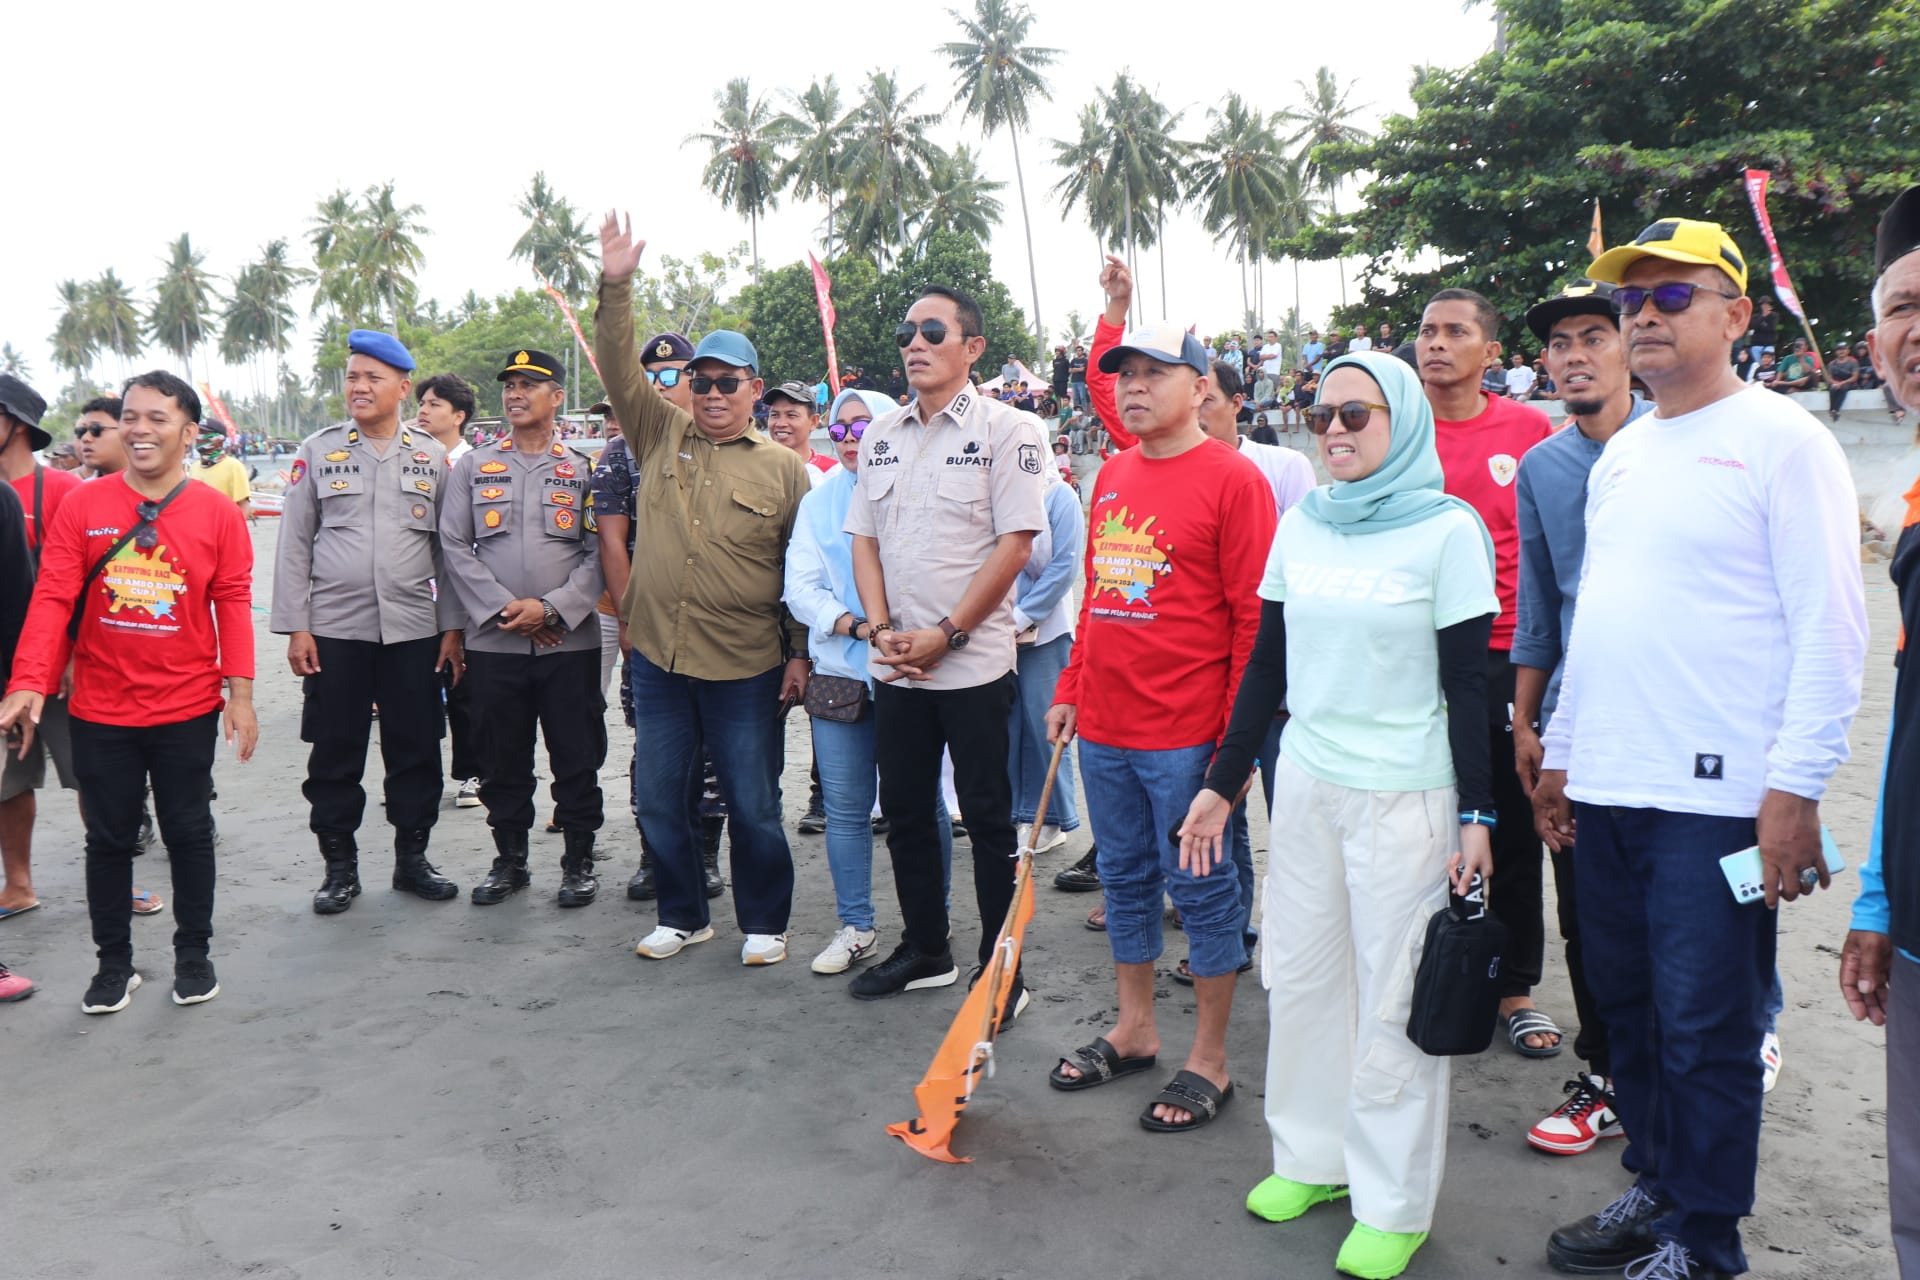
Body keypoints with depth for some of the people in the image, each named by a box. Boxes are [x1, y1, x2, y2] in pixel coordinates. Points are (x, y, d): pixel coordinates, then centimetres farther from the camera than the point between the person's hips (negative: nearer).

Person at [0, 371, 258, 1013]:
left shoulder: (218, 513, -4)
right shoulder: (81, 507, -3)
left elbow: (233, 605, -4)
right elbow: (52, 598, -7)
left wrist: (240, 693, -8)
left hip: (187, 712, -1)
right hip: (100, 712, 1)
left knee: (188, 833, 10)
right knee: (108, 838, 11)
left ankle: (193, 953, 26)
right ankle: (114, 962, 26)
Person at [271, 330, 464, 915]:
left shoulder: (432, 457, 7)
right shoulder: (317, 451, 5)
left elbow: (449, 548, 9)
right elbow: (294, 544, 4)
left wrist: (452, 626, 3)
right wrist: (294, 627, -2)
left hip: (414, 630, 1)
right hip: (334, 630, 0)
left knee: (416, 750, 6)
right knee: (335, 754, 5)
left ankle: (412, 858, 20)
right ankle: (339, 865, 18)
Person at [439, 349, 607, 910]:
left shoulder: (584, 470, 6)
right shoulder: (472, 468, 10)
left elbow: (599, 553, 0)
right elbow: (454, 547, 3)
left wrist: (552, 608, -13)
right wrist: (502, 609, -9)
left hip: (570, 641, -1)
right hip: (493, 643, 2)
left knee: (577, 759, 3)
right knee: (502, 762, 9)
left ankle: (579, 863, 16)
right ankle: (510, 861, 23)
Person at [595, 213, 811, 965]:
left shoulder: (783, 468, 0)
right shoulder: (662, 436, 7)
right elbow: (620, 370, -2)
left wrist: (800, 655, -2)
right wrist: (616, 288, -13)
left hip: (746, 668, -3)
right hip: (658, 658, 3)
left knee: (753, 805, 5)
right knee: (659, 800, 12)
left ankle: (764, 923, 23)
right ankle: (683, 916, 30)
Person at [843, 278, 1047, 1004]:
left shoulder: (1006, 429, -6)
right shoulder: (880, 437, 11)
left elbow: (1015, 544, -12)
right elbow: (864, 540, 12)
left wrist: (946, 635, -14)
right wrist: (882, 630, -3)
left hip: (973, 663, -6)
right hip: (896, 666, 6)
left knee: (987, 816, 2)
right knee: (904, 810, 14)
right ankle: (925, 949, 30)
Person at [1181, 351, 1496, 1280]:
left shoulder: (1448, 531, -7)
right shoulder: (1300, 525, 7)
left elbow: (1466, 684, -6)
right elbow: (1267, 663, 11)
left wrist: (1477, 815, -9)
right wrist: (1223, 782, 10)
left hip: (1407, 795, -5)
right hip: (1305, 783, 5)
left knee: (1393, 995, 3)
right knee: (1299, 972, 12)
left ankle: (1395, 1203, 18)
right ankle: (1311, 1156, 31)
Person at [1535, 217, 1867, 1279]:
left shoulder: (1783, 442, -6)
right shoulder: (1620, 453, 15)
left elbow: (1830, 628, -11)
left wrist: (1795, 789, -15)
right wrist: (1560, 750, 18)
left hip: (1717, 796, -7)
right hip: (1604, 790, 7)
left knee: (1704, 1029, 3)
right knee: (1627, 1008, 16)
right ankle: (1654, 1185, 33)